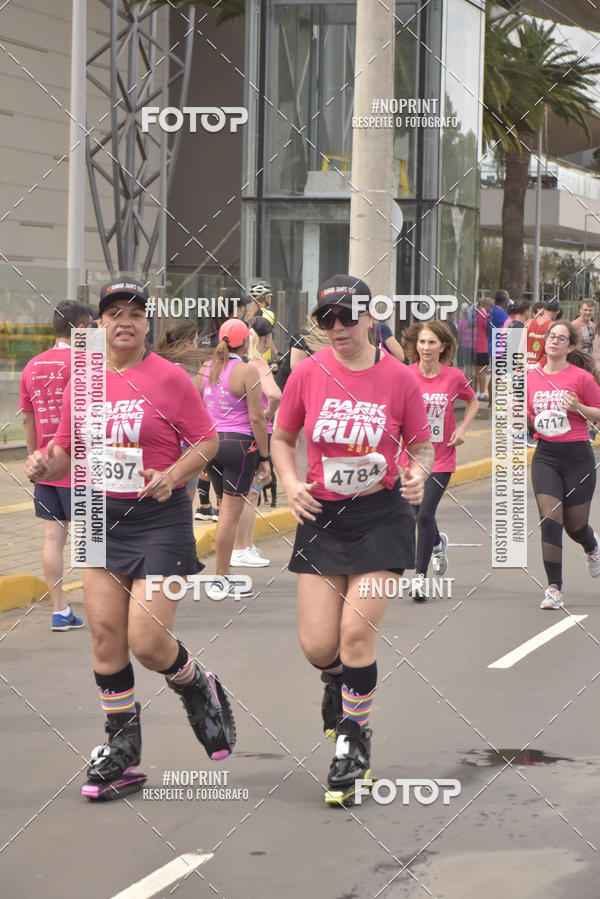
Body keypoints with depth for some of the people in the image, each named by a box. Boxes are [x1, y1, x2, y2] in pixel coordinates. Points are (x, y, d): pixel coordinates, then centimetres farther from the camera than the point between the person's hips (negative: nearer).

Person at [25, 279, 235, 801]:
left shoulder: (170, 378, -7)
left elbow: (207, 440, -3)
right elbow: (66, 449, 13)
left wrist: (172, 475, -19)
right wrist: (47, 467, -9)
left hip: (161, 520, -4)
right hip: (102, 518, 5)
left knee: (147, 641, -11)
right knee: (105, 635, 2)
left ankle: (200, 690, 22)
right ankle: (122, 755, 13)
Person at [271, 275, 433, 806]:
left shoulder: (399, 378, -5)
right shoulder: (308, 373, -1)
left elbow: (423, 446, 6)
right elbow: (282, 438, 12)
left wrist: (419, 474, -15)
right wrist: (291, 483, -5)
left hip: (381, 516, -2)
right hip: (323, 516, 2)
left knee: (356, 633, -12)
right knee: (318, 646, -2)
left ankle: (354, 742, 9)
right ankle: (339, 682, 37)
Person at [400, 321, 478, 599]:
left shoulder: (454, 376, -5)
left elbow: (473, 402, 12)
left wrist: (462, 429, -1)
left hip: (441, 458, -2)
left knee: (425, 515, -13)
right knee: (420, 514, 16)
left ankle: (420, 576, -4)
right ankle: (437, 543, 50)